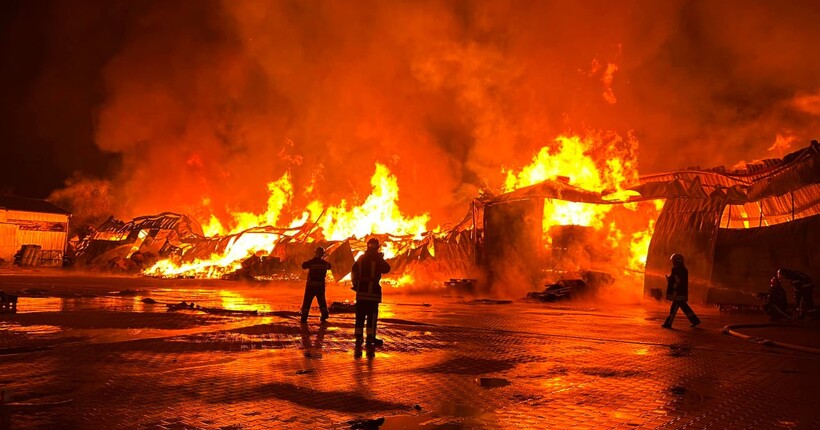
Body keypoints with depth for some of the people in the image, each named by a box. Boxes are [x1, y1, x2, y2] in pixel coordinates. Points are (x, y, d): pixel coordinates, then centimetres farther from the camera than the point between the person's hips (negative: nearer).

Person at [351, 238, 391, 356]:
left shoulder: (361, 258, 9)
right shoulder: (377, 258, -6)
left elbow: (353, 272, 11)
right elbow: (386, 269, 2)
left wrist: (355, 284, 20)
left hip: (361, 291, 4)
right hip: (373, 292, -4)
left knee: (360, 317, 8)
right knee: (372, 317, 1)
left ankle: (358, 343, 6)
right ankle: (370, 341, -3)